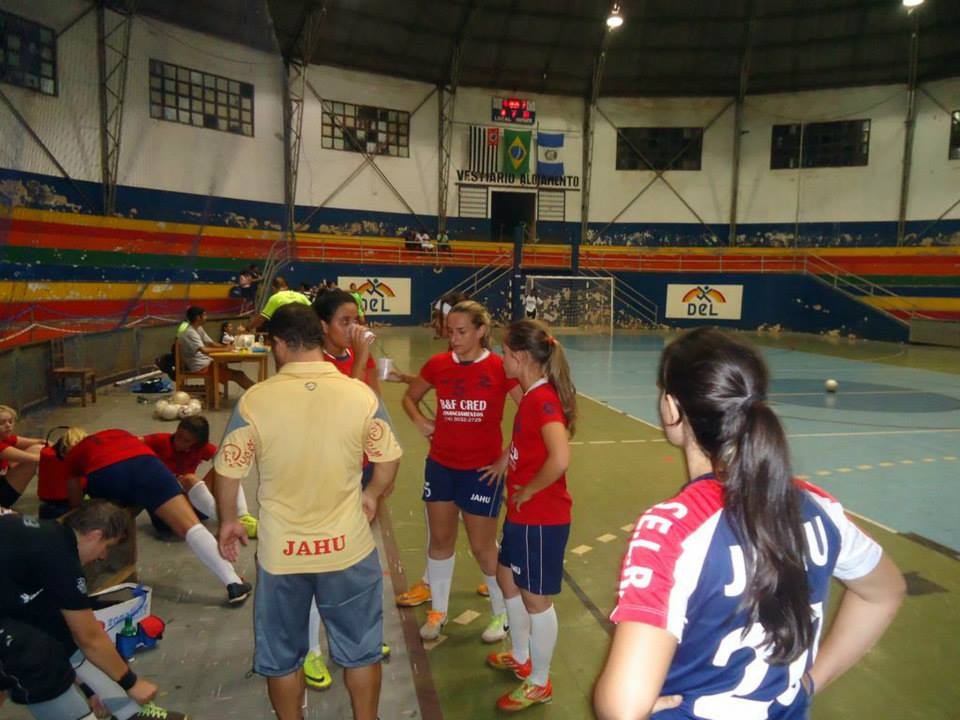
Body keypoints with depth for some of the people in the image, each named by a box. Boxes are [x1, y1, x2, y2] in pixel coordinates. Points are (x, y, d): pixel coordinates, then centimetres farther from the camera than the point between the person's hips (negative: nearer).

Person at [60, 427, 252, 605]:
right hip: (145, 464, 1)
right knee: (190, 526, -9)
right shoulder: (117, 434, 44)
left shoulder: (72, 456, 35)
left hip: (105, 475, -1)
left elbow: (76, 506, 39)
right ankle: (234, 583, -19)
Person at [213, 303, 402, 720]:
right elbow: (389, 458, -2)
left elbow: (227, 471, -6)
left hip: (281, 551, 0)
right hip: (348, 546, 1)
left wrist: (227, 522, 12)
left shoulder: (255, 400, -16)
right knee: (360, 647, 21)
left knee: (282, 654, 22)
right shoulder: (361, 395, -13)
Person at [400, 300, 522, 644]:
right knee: (440, 539, 15)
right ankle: (438, 610, 34)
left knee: (483, 547, 7)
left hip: (481, 470, -3)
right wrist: (420, 421, -4)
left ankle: (503, 613, 30)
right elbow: (410, 397, 15)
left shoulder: (500, 368, -13)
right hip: (440, 466, 4)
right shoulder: (438, 364, -3)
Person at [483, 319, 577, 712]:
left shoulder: (543, 399, -25)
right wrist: (506, 459, 9)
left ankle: (539, 684, 29)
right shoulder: (532, 394, 4)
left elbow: (560, 459, -37)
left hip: (541, 518, -10)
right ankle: (520, 658, 45)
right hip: (521, 514, 10)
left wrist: (528, 491, -23)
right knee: (508, 580, 24)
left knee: (536, 599, 8)